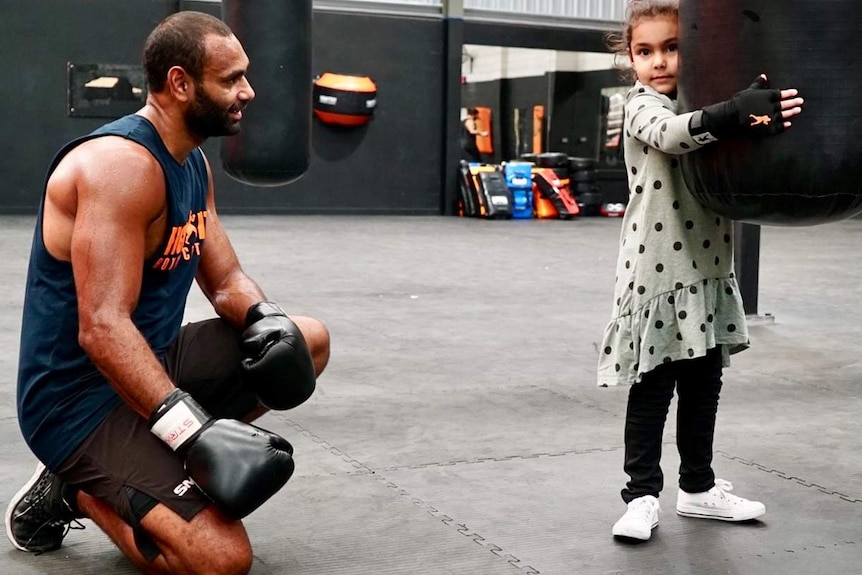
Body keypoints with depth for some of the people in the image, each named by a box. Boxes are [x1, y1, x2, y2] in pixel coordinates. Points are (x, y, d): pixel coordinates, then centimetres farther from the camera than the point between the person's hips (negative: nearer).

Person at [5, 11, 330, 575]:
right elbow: (103, 329, -31)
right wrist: (196, 434, -38)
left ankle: (154, 460, 7)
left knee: (308, 341, 11)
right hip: (82, 398, -10)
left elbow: (226, 280, 11)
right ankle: (71, 490, 3)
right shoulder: (120, 165, -23)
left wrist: (266, 320, -13)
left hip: (154, 360, 10)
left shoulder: (194, 162, 8)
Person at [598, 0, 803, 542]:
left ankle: (699, 487, 29)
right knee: (652, 389, 1)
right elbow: (673, 133, -31)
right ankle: (642, 494, 13)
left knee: (704, 384, 14)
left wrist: (759, 128, -12)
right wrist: (734, 114, -48)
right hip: (657, 273, -6)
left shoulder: (712, 104, 10)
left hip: (710, 273, 6)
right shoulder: (644, 108, -8)